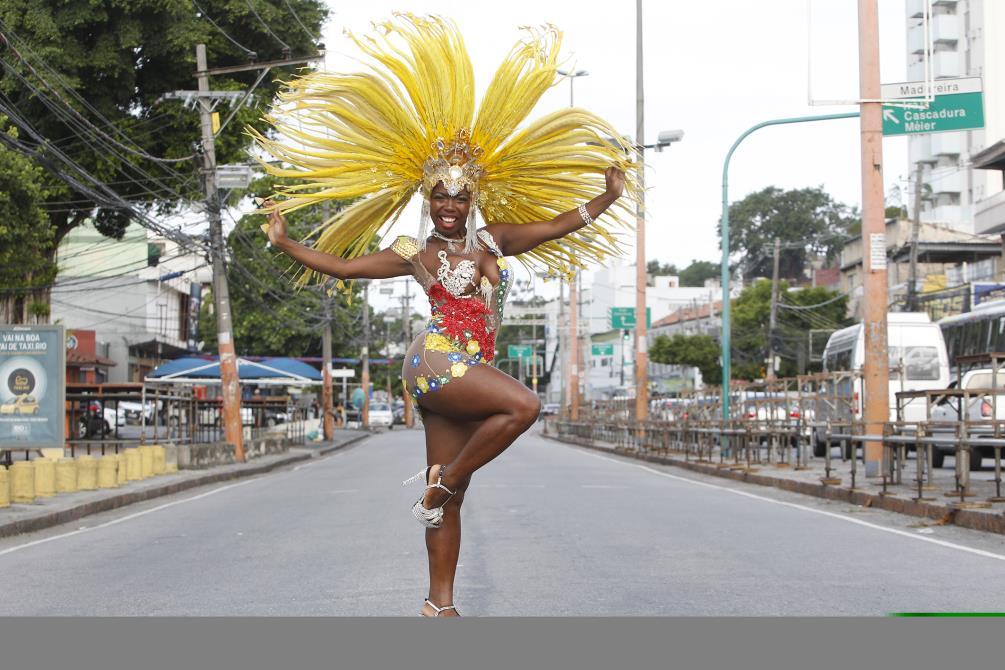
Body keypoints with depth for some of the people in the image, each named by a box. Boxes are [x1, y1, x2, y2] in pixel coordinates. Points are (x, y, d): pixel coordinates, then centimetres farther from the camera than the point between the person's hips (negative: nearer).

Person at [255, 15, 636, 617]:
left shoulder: (493, 241, 16)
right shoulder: (414, 254, 6)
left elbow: (556, 225, 19)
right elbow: (342, 266, 11)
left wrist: (605, 199, 11)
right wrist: (285, 243, 8)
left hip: (470, 368, 5)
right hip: (437, 359, -5)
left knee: (451, 497, 4)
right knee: (524, 405, -28)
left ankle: (440, 602, 7)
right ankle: (441, 479, -13)